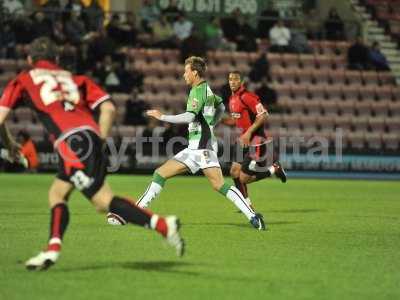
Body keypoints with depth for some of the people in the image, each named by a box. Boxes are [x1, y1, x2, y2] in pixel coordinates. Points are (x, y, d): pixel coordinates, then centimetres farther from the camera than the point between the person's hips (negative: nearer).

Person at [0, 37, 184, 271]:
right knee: (57, 194, 19)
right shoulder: (75, 79, 28)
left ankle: (163, 225, -19)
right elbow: (109, 108, 13)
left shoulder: (23, 81, 22)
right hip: (91, 136, 6)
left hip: (71, 142, -6)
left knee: (104, 201, -7)